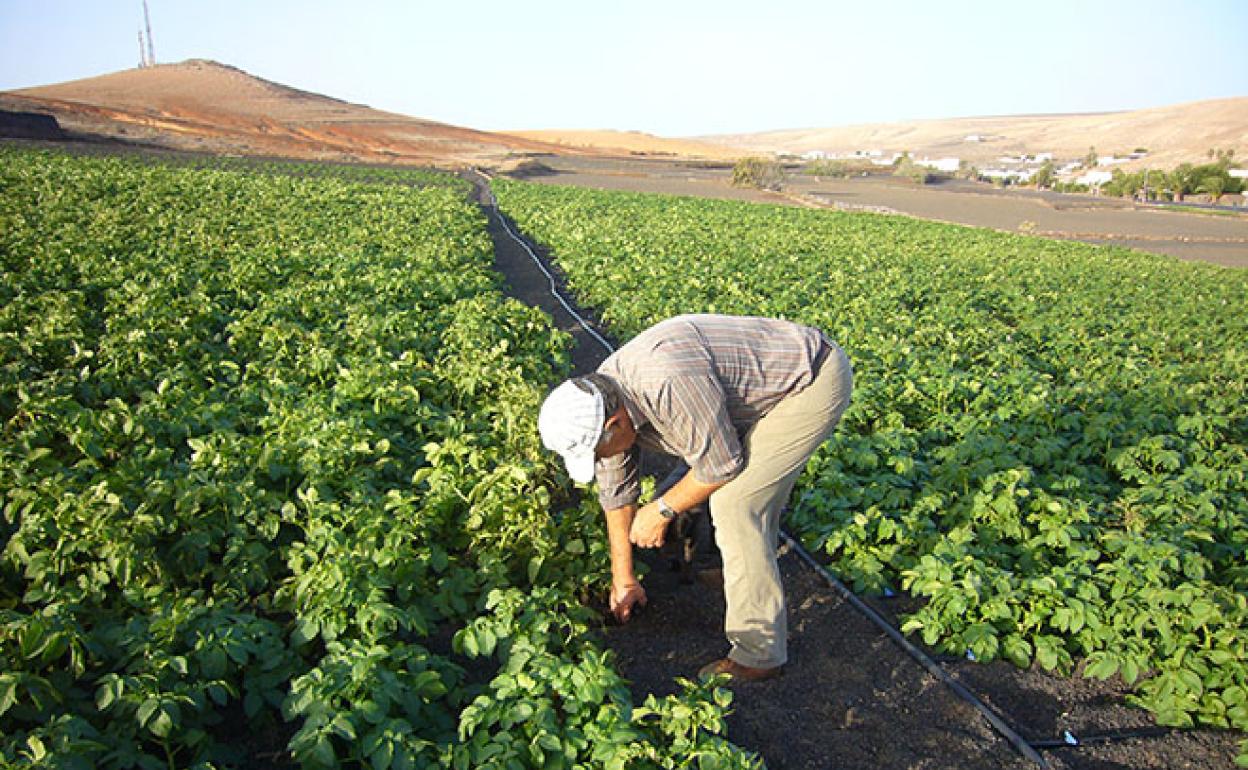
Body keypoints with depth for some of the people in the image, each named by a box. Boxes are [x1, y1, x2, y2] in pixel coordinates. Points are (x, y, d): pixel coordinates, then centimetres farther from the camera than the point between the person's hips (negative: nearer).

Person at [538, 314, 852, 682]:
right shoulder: (600, 402, -5)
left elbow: (721, 464, -24)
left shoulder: (668, 383, -36)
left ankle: (759, 653, -1)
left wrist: (662, 510, -9)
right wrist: (623, 579, 14)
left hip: (817, 378, -9)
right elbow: (617, 491, 5)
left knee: (735, 503, -12)